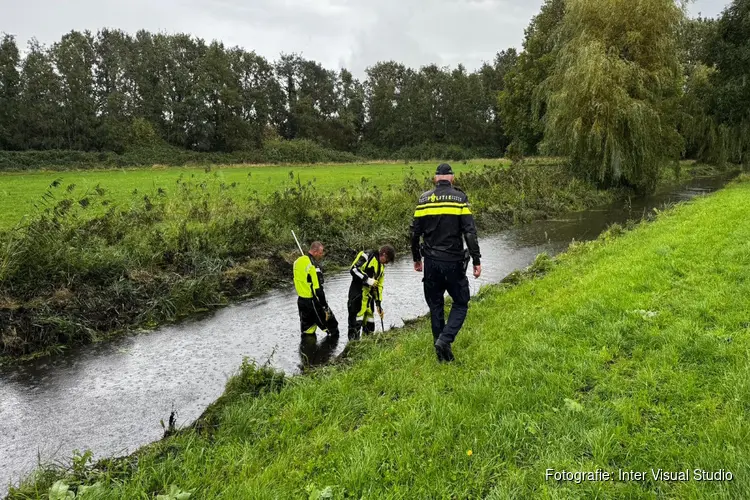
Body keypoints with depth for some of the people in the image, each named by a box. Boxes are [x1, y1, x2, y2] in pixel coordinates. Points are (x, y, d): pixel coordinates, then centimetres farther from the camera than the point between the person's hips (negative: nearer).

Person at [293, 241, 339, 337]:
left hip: (301, 300, 8)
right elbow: (318, 289, -23)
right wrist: (325, 306, -18)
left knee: (307, 330, 18)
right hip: (313, 301, -8)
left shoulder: (298, 261, 5)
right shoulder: (313, 266, -22)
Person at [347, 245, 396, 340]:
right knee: (356, 319, -12)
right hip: (357, 293, -9)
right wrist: (368, 280, -20)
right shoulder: (368, 256, -9)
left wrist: (379, 304, 14)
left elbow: (379, 286, 18)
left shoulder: (382, 267, 17)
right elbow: (353, 269, -18)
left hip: (369, 295, 9)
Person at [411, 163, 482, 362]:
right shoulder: (460, 198, -5)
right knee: (460, 303, 12)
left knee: (435, 306, 14)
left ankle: (443, 354, 18)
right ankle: (445, 339, -10)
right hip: (453, 261, -3)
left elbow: (415, 232, 6)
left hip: (430, 262, 3)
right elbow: (470, 232, -11)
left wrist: (416, 258, 18)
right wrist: (477, 261, -6)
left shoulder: (424, 199, 5)